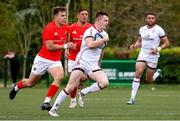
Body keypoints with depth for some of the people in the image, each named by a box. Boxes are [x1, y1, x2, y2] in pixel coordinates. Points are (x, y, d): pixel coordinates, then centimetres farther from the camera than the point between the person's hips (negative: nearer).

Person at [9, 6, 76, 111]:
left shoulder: (66, 28, 1)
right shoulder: (49, 28, -20)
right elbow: (49, 46, -25)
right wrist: (65, 46, -22)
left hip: (55, 61, 5)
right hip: (43, 59, -5)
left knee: (60, 76, -26)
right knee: (31, 82, 11)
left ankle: (46, 102, -23)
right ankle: (16, 87, 46)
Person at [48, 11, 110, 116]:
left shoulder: (104, 34, 15)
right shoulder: (90, 31, -8)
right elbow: (90, 44, -27)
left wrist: (98, 64, 32)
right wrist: (104, 40, -17)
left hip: (93, 66, 6)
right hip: (82, 62, -6)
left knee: (104, 82, -19)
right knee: (71, 87, -14)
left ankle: (83, 93, 1)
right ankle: (54, 108, -5)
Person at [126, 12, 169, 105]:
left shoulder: (159, 30, -8)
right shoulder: (142, 29, 5)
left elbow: (166, 43, -5)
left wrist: (158, 49, -21)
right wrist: (135, 46, -2)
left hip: (153, 56, -3)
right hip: (142, 54, 3)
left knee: (148, 80, 5)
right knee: (138, 73, -18)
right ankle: (133, 98, -18)